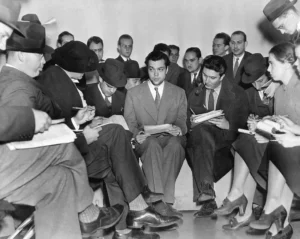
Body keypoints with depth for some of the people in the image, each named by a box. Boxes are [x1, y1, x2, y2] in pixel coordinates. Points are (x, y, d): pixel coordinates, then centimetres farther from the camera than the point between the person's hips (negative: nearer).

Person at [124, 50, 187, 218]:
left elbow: (182, 121, 9)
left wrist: (179, 129, -16)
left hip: (170, 139, 1)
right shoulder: (133, 93, 14)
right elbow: (129, 123, 9)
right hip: (145, 141, 0)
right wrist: (137, 134, -14)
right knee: (153, 144, -37)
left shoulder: (179, 93, 16)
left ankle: (165, 201, -39)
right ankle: (160, 202, -45)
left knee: (175, 143, -36)